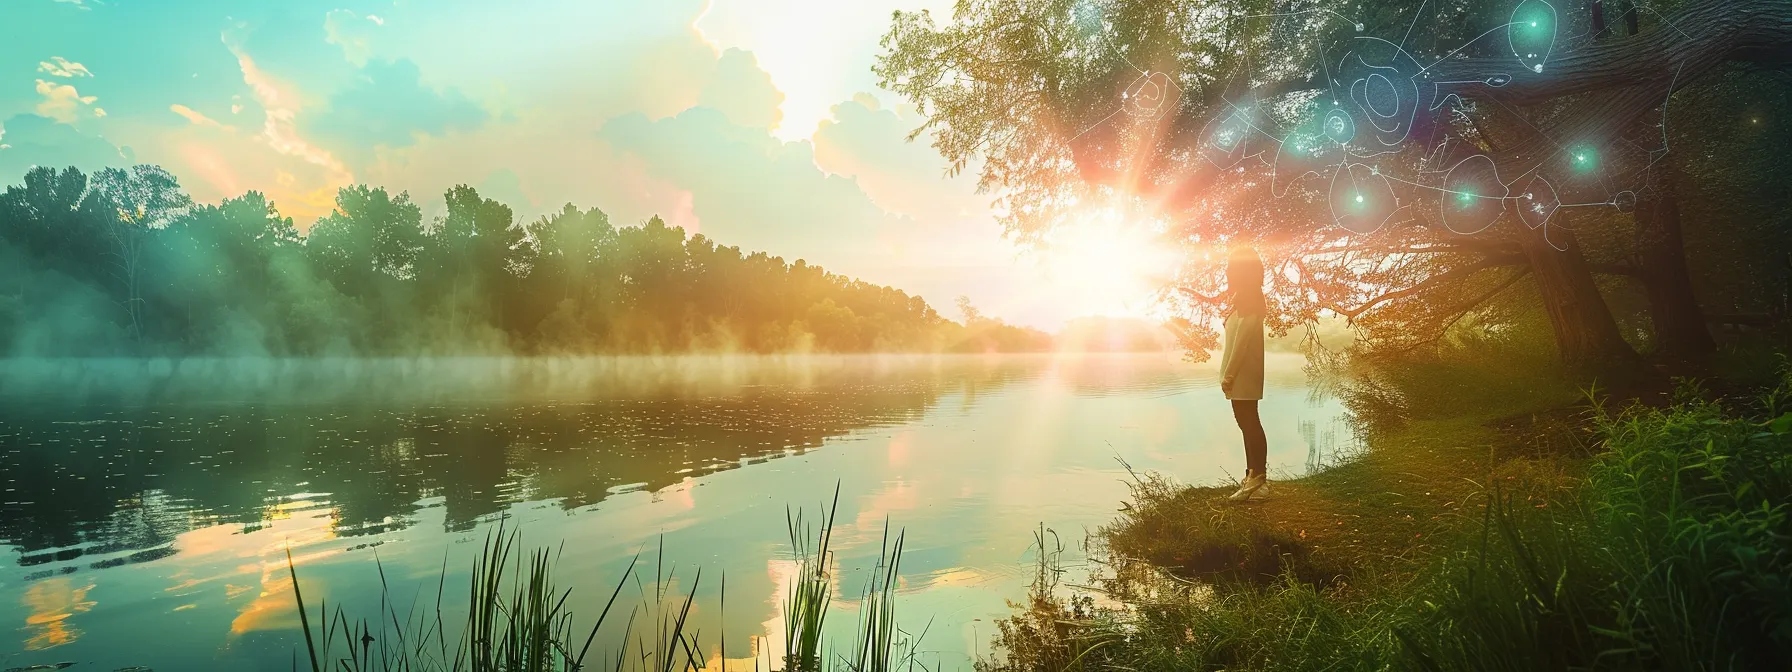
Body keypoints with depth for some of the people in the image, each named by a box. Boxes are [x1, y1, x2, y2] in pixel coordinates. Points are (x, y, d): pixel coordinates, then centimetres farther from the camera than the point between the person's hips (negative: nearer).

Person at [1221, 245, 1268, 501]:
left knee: (1248, 423, -8)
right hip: (1243, 374, 10)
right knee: (1248, 423, 11)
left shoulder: (1248, 299, -14)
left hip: (1243, 374, -10)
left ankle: (1256, 476, -6)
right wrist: (1229, 373, 17)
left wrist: (1229, 374, -19)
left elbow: (1242, 339, -19)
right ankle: (1254, 476, 16)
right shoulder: (1247, 298, 17)